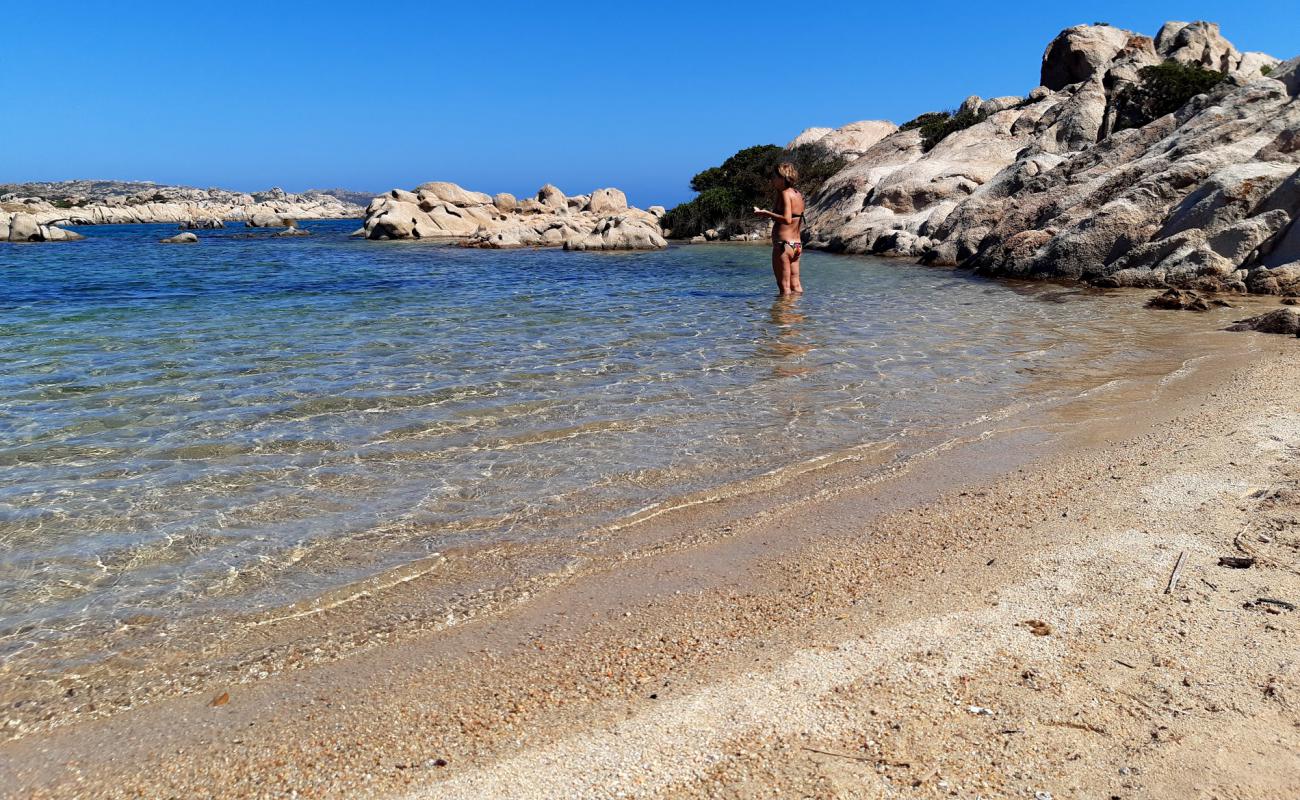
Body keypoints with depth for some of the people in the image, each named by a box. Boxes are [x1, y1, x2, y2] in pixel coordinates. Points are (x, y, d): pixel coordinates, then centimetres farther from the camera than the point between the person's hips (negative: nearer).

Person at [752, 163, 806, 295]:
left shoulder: (785, 193, -10)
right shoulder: (798, 195, 14)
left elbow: (787, 219, -24)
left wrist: (766, 213, -17)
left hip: (783, 244, -9)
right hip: (797, 245, 9)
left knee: (784, 287, -5)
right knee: (796, 286, 12)